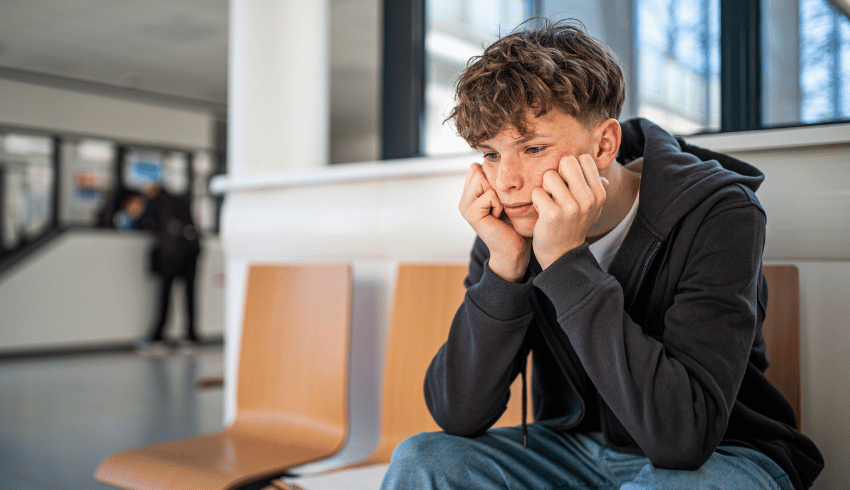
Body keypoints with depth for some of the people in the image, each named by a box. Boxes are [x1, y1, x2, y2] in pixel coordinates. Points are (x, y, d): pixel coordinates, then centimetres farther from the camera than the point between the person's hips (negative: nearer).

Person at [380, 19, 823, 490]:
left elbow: (682, 435, -32)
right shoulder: (512, 225, -10)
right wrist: (504, 266, -26)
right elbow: (458, 416, -14)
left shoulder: (717, 215, -21)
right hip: (576, 450, 3)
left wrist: (566, 260, -33)